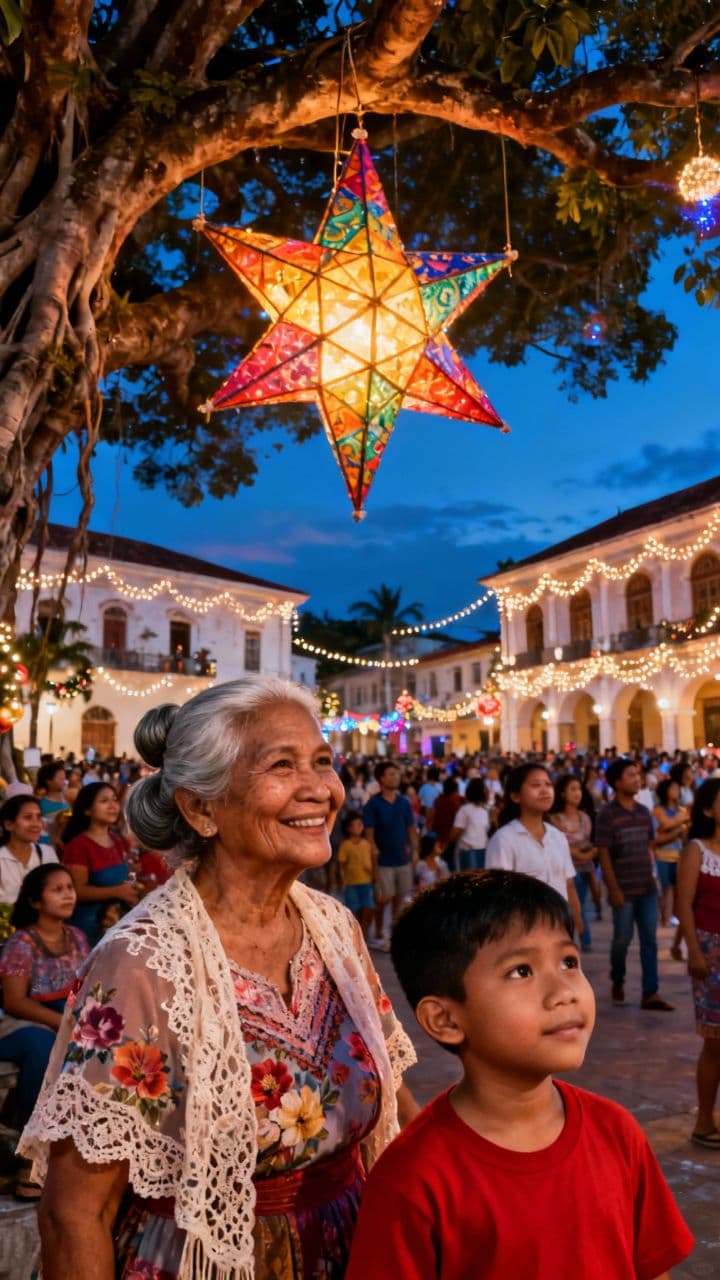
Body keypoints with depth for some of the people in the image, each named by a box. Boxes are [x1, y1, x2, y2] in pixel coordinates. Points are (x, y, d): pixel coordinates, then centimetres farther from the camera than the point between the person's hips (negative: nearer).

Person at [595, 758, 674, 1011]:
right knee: (623, 938, 6)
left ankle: (650, 993, 10)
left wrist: (651, 875, 10)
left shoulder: (644, 812, 7)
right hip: (624, 890, -5)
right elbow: (603, 854, -11)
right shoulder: (607, 814, -10)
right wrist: (613, 889, -14)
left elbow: (649, 847, 15)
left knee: (650, 940, 5)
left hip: (648, 888, 5)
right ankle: (617, 982, 29)